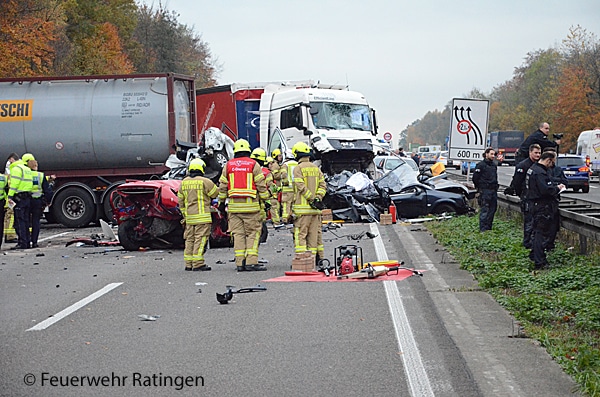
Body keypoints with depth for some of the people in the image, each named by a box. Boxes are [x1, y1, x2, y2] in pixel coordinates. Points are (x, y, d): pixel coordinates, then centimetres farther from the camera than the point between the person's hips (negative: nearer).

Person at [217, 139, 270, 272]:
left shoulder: (228, 165, 9)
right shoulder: (253, 164, -1)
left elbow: (222, 186, 11)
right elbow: (261, 185, -3)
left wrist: (221, 202, 18)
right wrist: (265, 200, 4)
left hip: (234, 205, 3)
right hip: (250, 205, -3)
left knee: (238, 234, 6)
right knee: (253, 233, -1)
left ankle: (240, 263, 3)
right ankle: (251, 262, -10)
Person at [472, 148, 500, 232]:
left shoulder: (494, 165, 15)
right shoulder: (481, 165, -7)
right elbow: (475, 178, -7)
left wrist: (495, 186, 17)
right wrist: (480, 187, -1)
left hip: (493, 191, 7)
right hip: (485, 191, -7)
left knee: (492, 209, 9)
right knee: (484, 210, -9)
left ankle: (489, 227, 17)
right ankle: (483, 229, -8)